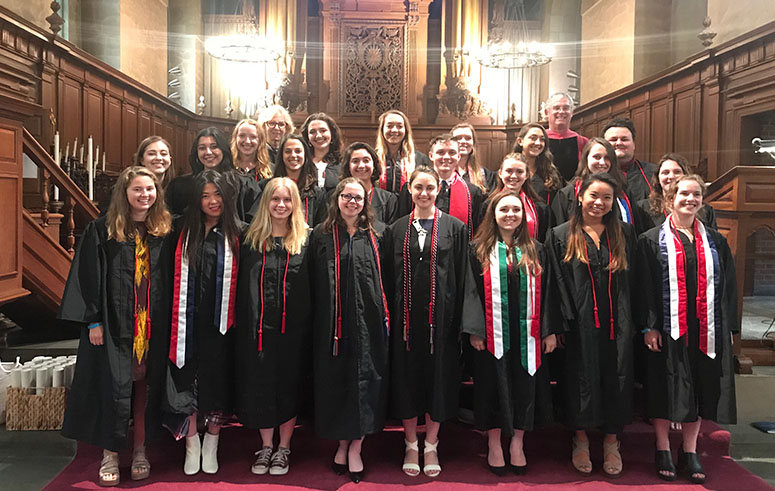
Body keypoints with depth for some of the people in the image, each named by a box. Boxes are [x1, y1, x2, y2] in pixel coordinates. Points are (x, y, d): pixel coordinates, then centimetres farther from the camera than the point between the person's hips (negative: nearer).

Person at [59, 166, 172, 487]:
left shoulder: (163, 231, 5)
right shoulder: (102, 230, -2)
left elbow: (170, 281, 8)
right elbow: (89, 278, -4)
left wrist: (168, 322, 3)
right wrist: (94, 320, -9)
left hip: (154, 326, 2)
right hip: (114, 324, -2)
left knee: (146, 386, 8)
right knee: (113, 386, 1)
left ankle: (140, 451, 23)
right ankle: (110, 455, 17)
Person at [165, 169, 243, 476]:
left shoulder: (236, 234, 2)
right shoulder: (183, 231, 6)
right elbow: (173, 276, 9)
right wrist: (175, 317, 1)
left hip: (220, 322, -1)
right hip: (189, 320, 1)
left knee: (218, 379, 6)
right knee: (188, 379, 4)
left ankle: (211, 444, 24)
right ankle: (191, 444, 20)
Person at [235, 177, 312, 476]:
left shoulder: (305, 241, 1)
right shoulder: (251, 239, 6)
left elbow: (312, 288, -1)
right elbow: (242, 286, 5)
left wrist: (308, 325, -8)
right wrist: (243, 325, -2)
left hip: (292, 328, -1)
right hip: (257, 326, 2)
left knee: (289, 386, 8)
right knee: (260, 385, 9)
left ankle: (283, 448, 25)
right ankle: (266, 447, 27)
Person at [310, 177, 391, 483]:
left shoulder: (377, 233, 7)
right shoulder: (322, 234, 7)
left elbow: (387, 277, 6)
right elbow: (315, 282, 4)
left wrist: (386, 316, 0)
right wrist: (318, 318, -2)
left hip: (368, 320, 0)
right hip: (333, 321, 0)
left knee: (365, 379, 2)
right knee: (336, 379, 7)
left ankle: (355, 447, 14)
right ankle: (342, 443, 23)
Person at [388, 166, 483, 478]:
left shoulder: (454, 228, 1)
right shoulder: (397, 229, 7)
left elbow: (463, 276, -1)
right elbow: (390, 276, 7)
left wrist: (463, 322, -6)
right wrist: (388, 317, 2)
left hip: (440, 314, -1)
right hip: (405, 315, 2)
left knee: (438, 375, 6)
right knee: (406, 375, 7)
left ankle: (431, 446, 23)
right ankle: (411, 446, 23)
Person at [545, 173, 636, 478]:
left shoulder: (623, 234, 8)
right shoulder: (561, 236, 0)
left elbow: (634, 281, 8)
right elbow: (555, 284, -4)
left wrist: (633, 322, 1)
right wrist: (553, 326, -10)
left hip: (616, 324, 2)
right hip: (579, 325, -2)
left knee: (615, 380, 8)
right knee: (581, 380, 6)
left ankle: (611, 442, 25)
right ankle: (581, 441, 25)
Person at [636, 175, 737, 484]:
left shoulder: (715, 242, 11)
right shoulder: (653, 241, 0)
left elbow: (727, 287, 10)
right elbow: (645, 287, -6)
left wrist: (728, 328, 5)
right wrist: (649, 326, -12)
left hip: (706, 330, 3)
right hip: (667, 328, -3)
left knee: (699, 388, 9)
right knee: (665, 388, 3)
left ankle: (690, 452, 23)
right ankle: (663, 451, 19)